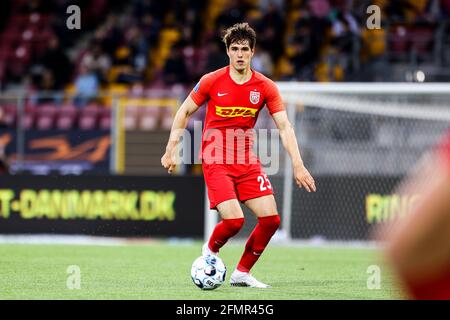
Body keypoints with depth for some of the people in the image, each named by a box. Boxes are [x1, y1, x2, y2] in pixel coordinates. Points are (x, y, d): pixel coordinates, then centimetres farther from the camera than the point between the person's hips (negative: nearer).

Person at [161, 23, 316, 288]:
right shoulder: (212, 81, -6)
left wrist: (298, 165, -13)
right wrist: (171, 151, 2)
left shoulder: (265, 87, -1)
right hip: (216, 162, -4)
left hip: (248, 162, 4)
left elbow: (285, 127, -4)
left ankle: (242, 273, 10)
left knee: (271, 218, -8)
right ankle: (211, 250, 15)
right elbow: (184, 112, 5)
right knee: (234, 220, -20)